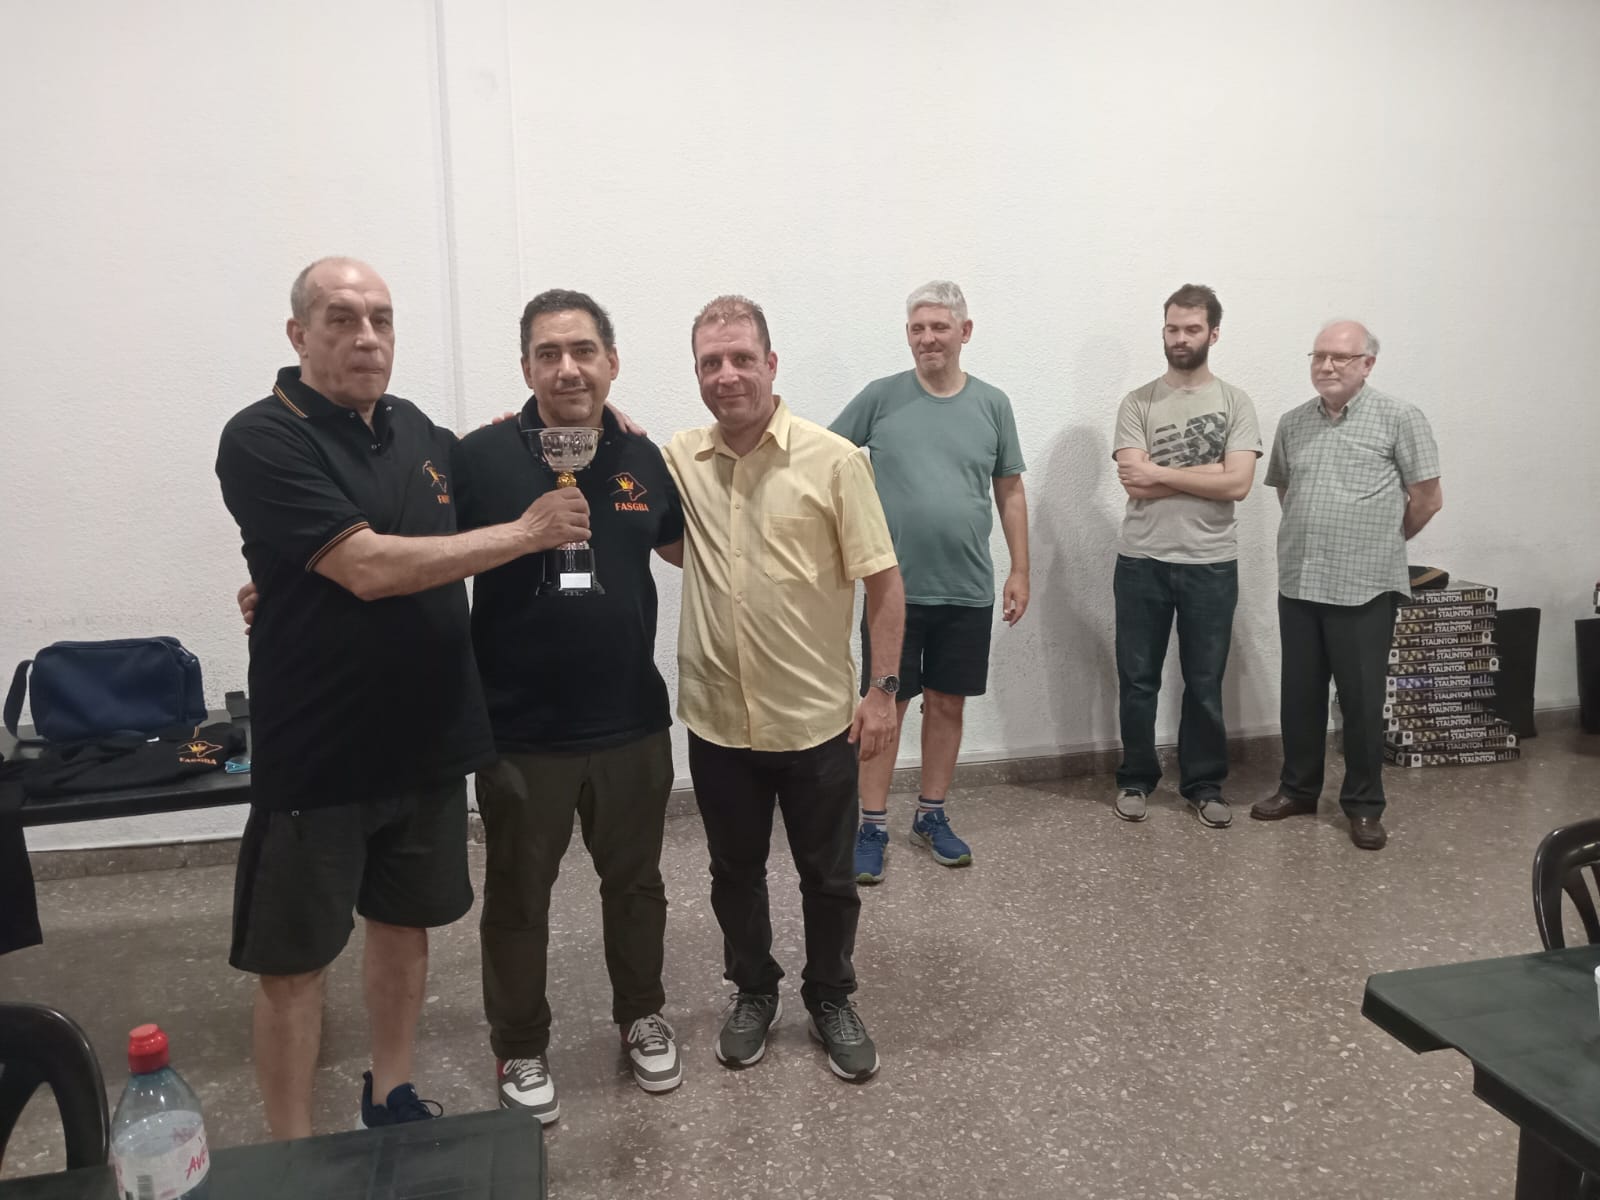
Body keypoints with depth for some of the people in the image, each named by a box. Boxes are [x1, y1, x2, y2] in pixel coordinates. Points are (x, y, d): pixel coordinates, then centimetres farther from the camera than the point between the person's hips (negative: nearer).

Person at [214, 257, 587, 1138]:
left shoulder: (416, 428, 6)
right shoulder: (263, 440, -14)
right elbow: (368, 568, -24)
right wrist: (528, 530, -19)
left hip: (429, 737, 6)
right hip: (318, 752, -6)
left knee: (403, 922, 19)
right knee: (293, 958, 7)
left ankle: (389, 1100, 39)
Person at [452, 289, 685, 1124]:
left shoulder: (642, 458, 1)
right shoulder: (481, 457, -12)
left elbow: (686, 546, 20)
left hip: (632, 722, 4)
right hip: (520, 730, -3)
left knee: (635, 882, 20)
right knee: (518, 898, 14)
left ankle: (641, 1017, 43)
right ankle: (520, 1049, 36)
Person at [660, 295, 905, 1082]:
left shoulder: (832, 459, -10)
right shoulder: (678, 461, 0)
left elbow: (883, 580, -7)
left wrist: (883, 690, -10)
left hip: (816, 718, -2)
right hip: (717, 719, 3)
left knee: (828, 875, 14)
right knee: (734, 871, 18)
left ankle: (831, 1000, 36)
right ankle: (752, 992, 40)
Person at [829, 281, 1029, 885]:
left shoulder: (992, 404, 4)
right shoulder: (881, 396, -2)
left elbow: (1010, 492, 9)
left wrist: (1019, 571, 7)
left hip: (967, 590, 2)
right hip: (894, 586, -2)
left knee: (947, 703, 12)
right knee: (886, 705, 3)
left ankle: (932, 816, 28)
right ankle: (873, 828, 15)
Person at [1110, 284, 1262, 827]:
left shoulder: (1235, 403, 2)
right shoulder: (1138, 403, 1)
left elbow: (1239, 484, -12)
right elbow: (1134, 483, -12)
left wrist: (1160, 472, -12)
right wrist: (1208, 472, -11)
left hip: (1210, 565, 0)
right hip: (1141, 562, 0)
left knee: (1204, 683, 10)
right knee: (1137, 679, 10)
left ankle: (1204, 784, 25)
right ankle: (1136, 779, 25)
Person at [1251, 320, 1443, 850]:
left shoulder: (1400, 419, -5)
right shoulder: (1293, 423, 10)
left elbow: (1428, 499, -1)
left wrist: (1381, 544, 9)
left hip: (1364, 587, -4)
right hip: (1297, 583, 4)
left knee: (1362, 700, 4)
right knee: (1300, 695, 13)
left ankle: (1364, 805, 18)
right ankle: (1298, 788, 28)